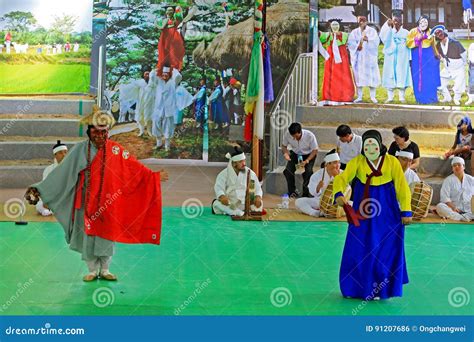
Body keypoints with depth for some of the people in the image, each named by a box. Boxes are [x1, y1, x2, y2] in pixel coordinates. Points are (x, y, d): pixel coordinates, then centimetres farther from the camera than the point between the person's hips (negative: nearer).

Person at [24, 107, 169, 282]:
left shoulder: (115, 149, -1)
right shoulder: (80, 149, -4)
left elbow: (134, 167, 1)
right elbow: (62, 171, -5)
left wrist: (154, 176, -5)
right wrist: (40, 189, -9)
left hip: (108, 202, 1)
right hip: (88, 201, -1)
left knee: (107, 234, 6)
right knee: (88, 234, 4)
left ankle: (104, 270, 19)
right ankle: (92, 270, 17)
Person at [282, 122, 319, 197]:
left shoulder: (310, 136, -29)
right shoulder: (287, 134, -23)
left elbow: (315, 150, -18)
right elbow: (284, 146, -4)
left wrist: (306, 161, -32)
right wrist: (285, 153, -27)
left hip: (309, 155, -3)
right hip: (295, 154, 3)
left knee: (308, 171, -28)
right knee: (288, 170, -21)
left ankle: (306, 193, -11)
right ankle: (292, 191, -2)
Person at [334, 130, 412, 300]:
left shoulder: (392, 162, -5)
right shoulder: (357, 162, -5)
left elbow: (402, 186, -4)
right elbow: (342, 178, -17)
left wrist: (406, 211, -8)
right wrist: (339, 194, -37)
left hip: (387, 213, 0)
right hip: (363, 212, 0)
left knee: (386, 249, 2)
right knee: (359, 248, 3)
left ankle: (381, 288, 15)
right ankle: (357, 287, 17)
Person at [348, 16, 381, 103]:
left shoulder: (372, 31, 8)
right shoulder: (354, 32, 11)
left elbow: (376, 41, -8)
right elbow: (350, 43, -2)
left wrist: (368, 39, -26)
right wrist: (357, 46, -21)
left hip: (369, 56, -1)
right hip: (358, 57, 1)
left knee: (371, 75, -5)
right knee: (359, 76, -2)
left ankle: (372, 96, -1)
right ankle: (359, 97, 0)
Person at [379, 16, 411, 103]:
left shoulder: (406, 33, 7)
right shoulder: (389, 32, 9)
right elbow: (383, 36, -12)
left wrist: (409, 59, -4)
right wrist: (388, 25, -23)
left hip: (402, 58, -1)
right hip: (391, 57, 1)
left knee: (402, 76, -2)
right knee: (390, 76, -1)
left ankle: (402, 97, 2)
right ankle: (390, 97, 2)